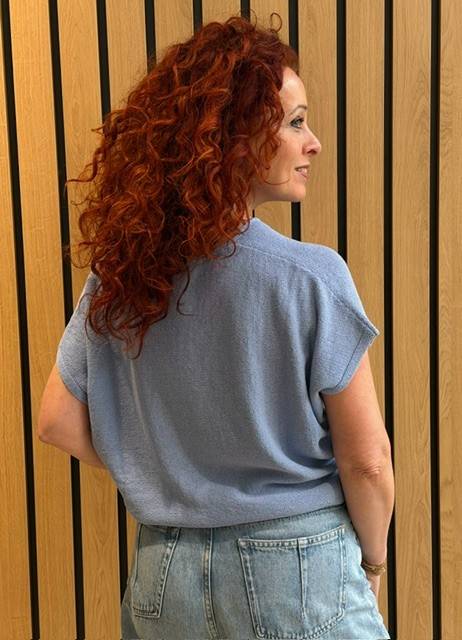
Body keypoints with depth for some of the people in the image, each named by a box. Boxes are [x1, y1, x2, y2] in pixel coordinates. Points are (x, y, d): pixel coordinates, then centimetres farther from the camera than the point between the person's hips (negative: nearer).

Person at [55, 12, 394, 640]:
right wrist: (373, 562, 5)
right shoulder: (313, 277, -19)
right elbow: (367, 459, -13)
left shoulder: (117, 276, -6)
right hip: (297, 569, -3)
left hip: (162, 571, 4)